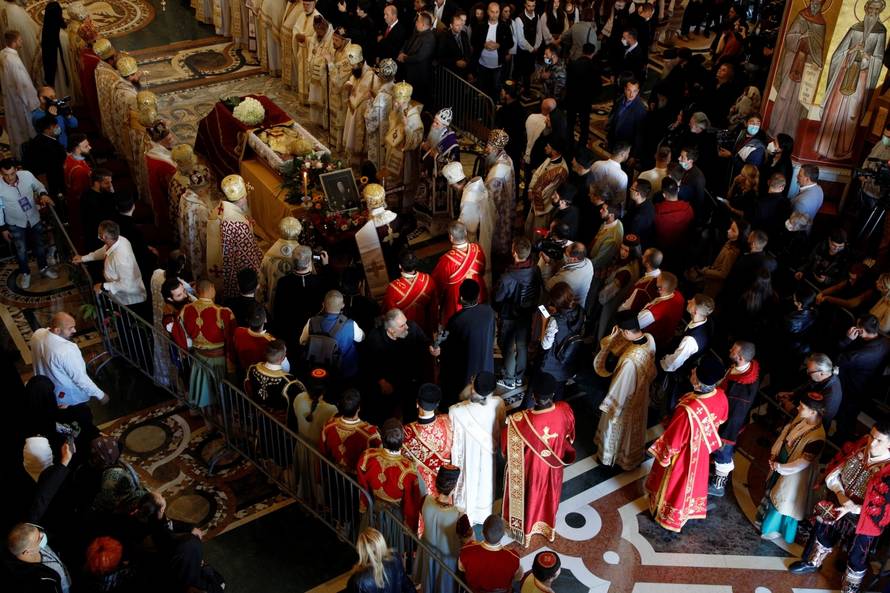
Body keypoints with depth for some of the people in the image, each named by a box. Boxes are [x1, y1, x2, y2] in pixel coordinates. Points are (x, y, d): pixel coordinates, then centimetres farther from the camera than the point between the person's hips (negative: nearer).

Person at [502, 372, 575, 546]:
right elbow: (570, 435, -5)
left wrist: (510, 422, -2)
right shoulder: (564, 411, -28)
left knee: (528, 499, 27)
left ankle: (524, 531, 52)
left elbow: (507, 448, -19)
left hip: (530, 470, -3)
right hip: (553, 467, 3)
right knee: (549, 498, 31)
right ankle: (548, 528, 56)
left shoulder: (520, 421, -38)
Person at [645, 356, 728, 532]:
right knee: (692, 480, 32)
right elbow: (720, 420, -1)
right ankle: (688, 509, 59)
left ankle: (668, 515, 50)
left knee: (674, 484, 24)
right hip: (701, 449, 6)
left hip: (683, 454, -5)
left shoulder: (688, 411, -45)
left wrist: (663, 455, -8)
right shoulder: (721, 396, -25)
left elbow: (673, 440, -28)